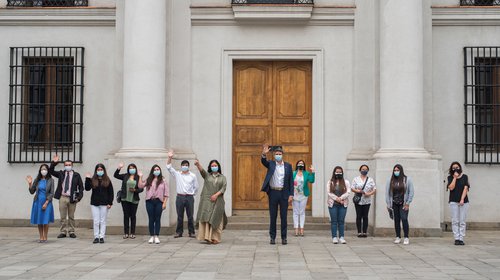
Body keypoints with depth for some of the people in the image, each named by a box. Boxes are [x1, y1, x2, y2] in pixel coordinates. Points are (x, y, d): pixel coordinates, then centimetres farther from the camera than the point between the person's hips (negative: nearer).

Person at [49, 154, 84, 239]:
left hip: (72, 198, -1)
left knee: (71, 217, 6)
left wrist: (79, 197, -6)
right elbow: (51, 171, 7)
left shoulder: (76, 175, 4)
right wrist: (54, 163, -7)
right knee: (63, 217, 4)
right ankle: (63, 232, 10)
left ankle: (71, 232, 12)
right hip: (62, 198, 2)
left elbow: (81, 187, 4)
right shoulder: (61, 174, 10)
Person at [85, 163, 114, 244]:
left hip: (104, 204, -1)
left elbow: (111, 192, 3)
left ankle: (102, 237, 7)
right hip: (94, 204, 1)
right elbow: (87, 188, -6)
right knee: (96, 221, 1)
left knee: (103, 221, 3)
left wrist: (110, 203, -5)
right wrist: (87, 179, -14)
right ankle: (96, 237, 7)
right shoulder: (92, 180, 5)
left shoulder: (107, 180, 3)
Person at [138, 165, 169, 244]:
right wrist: (140, 177, -1)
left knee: (158, 219, 1)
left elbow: (166, 193, 2)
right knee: (151, 219, 3)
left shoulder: (163, 181, 5)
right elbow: (140, 186, 1)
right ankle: (151, 236, 10)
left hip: (159, 202, -1)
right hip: (149, 201, 1)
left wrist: (164, 203, -5)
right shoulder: (148, 180, 11)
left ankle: (157, 236, 6)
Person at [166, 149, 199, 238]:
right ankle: (179, 232, 12)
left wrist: (192, 194, 7)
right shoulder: (177, 174, 7)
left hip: (189, 197, -1)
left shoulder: (193, 176, 5)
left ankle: (191, 232, 8)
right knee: (180, 216, 5)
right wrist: (170, 158, -12)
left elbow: (196, 187, 12)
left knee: (190, 216, 1)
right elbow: (169, 167, -2)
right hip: (180, 197, 1)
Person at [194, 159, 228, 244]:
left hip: (217, 201, 0)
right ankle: (207, 236, -15)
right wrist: (198, 164, -30)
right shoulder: (207, 175, 11)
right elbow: (201, 170, -9)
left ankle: (215, 238, 2)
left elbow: (224, 188, 0)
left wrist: (216, 195, -14)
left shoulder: (222, 177, 12)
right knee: (206, 217, -11)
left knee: (215, 219, -2)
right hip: (206, 200, 0)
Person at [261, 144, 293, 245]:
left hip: (284, 194, 0)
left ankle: (284, 237, 10)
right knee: (273, 216, 4)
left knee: (283, 216, 3)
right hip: (273, 193, 0)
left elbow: (291, 181, 4)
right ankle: (272, 237, 11)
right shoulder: (271, 164, 5)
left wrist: (291, 195, -3)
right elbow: (263, 161, -16)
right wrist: (264, 154, -37)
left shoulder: (288, 166, 5)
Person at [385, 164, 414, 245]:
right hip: (394, 204, 2)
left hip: (403, 204, -2)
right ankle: (398, 237, 15)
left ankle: (406, 238, -4)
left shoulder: (407, 179, -3)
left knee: (404, 219, -11)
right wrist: (388, 204, 1)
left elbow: (411, 192, -2)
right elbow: (387, 192, 4)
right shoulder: (390, 180, 2)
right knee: (396, 220, 5)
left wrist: (407, 203, -6)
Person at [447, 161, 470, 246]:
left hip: (464, 202, 0)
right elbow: (451, 187, -8)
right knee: (455, 221, -3)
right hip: (453, 201, 0)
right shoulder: (450, 178, 7)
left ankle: (461, 239, 0)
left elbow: (465, 188, -1)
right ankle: (456, 239, -2)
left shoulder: (465, 177, 7)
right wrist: (455, 177, -7)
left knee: (462, 221, -2)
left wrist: (462, 199, -11)